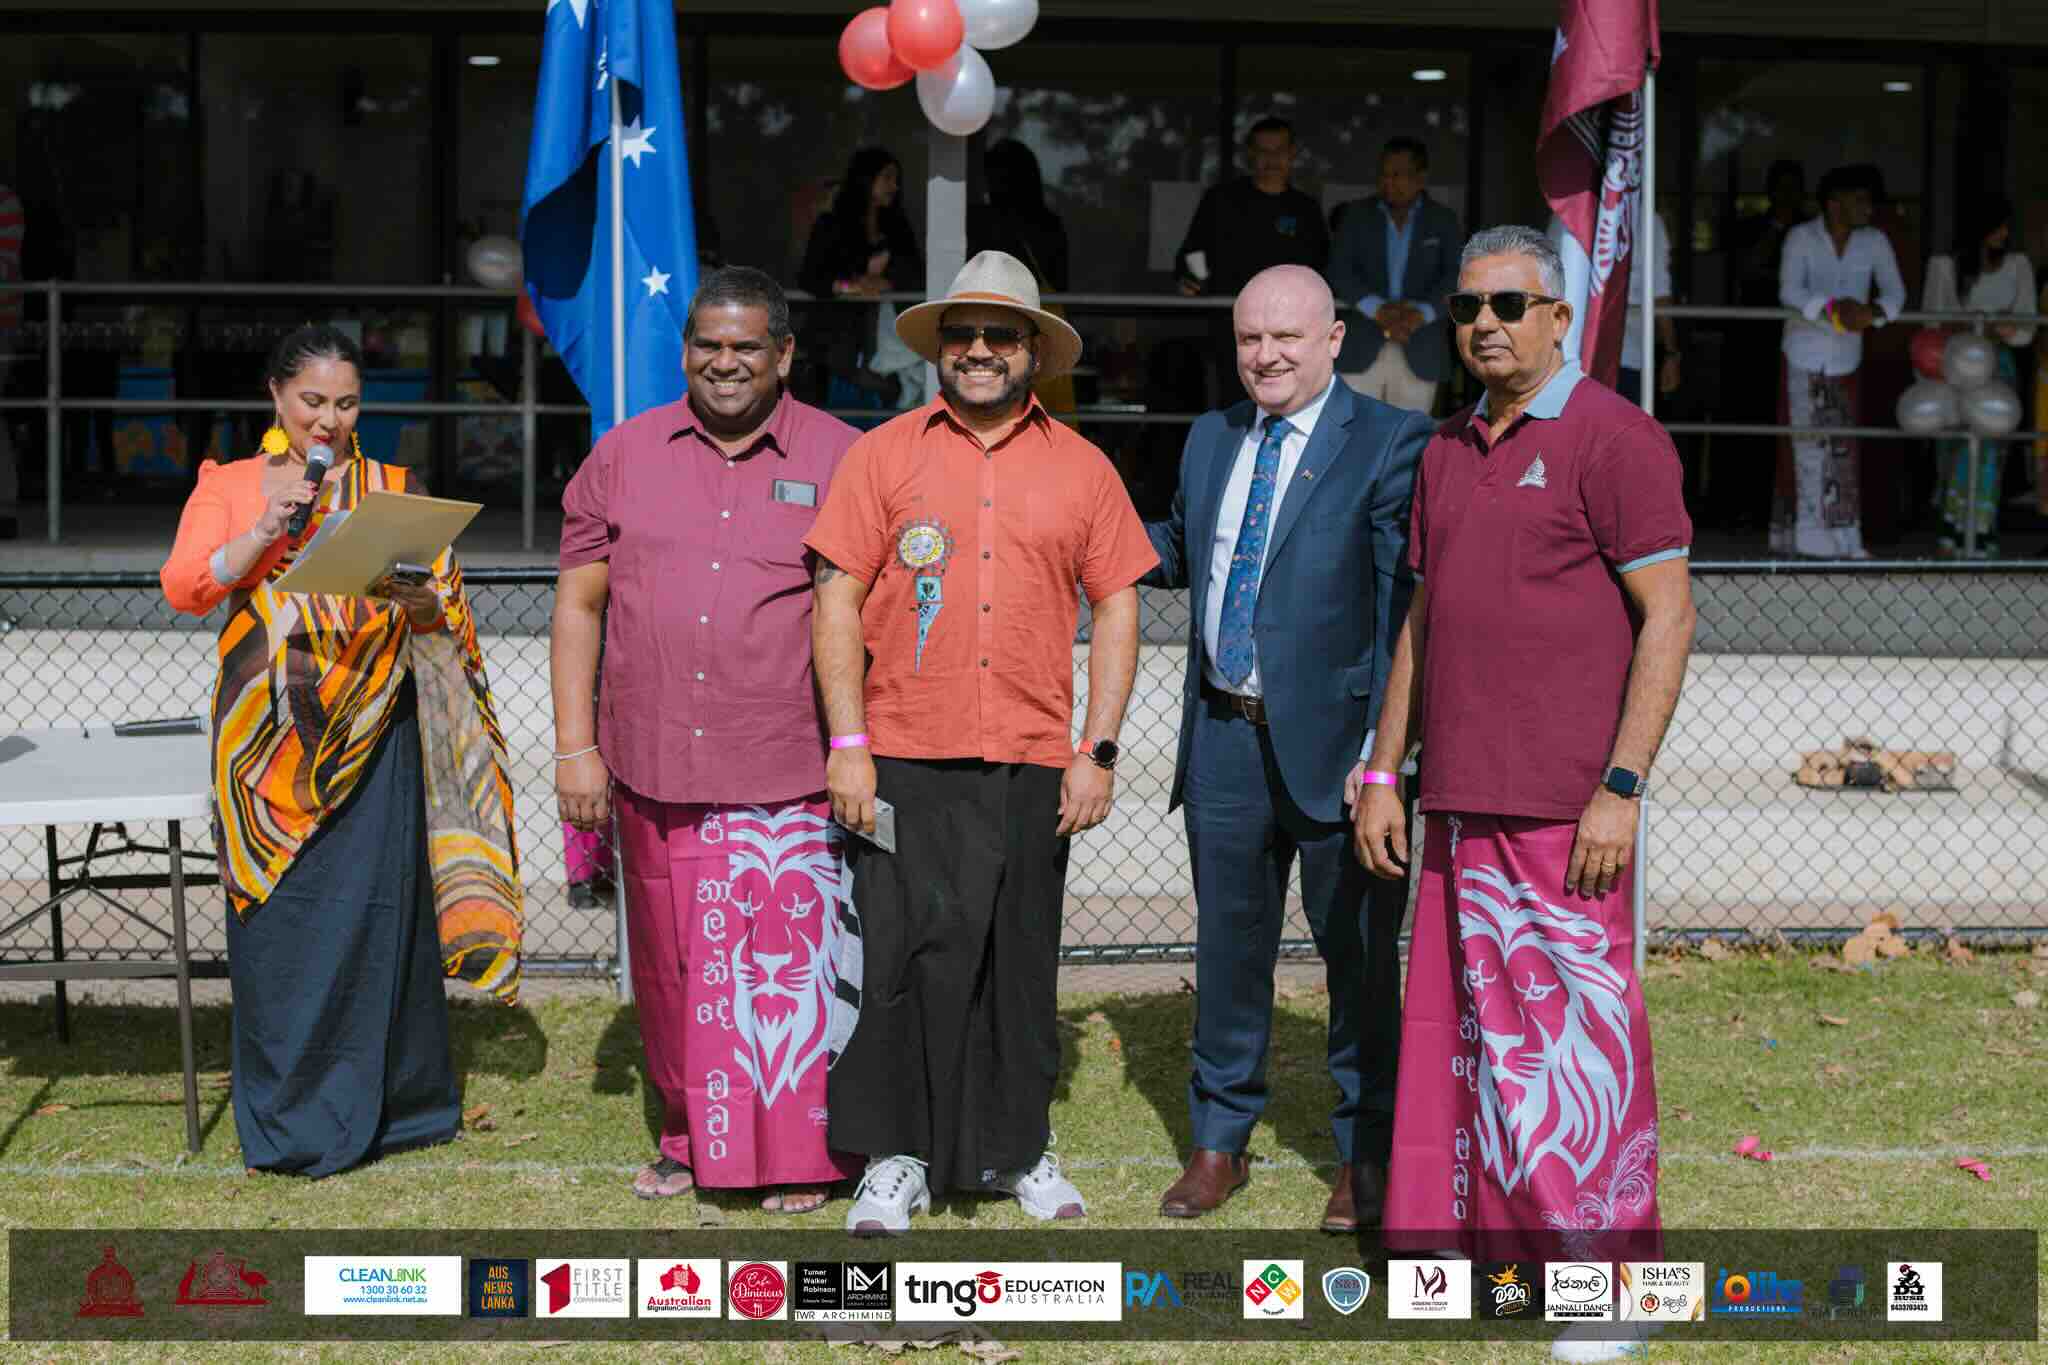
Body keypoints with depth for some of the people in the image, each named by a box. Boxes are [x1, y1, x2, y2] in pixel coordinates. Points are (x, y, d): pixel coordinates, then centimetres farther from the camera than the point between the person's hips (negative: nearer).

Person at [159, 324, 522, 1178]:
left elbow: (445, 607, 5)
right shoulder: (229, 486, 10)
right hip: (274, 738, 0)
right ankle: (288, 1116, 9)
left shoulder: (395, 491, 10)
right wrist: (264, 532, -15)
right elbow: (183, 589, -2)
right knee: (281, 922, 0)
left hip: (372, 734, 0)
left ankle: (375, 1102, 10)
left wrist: (417, 603, -17)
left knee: (372, 911, -1)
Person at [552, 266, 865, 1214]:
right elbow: (579, 605, 9)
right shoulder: (624, 457, 9)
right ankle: (691, 1139, 28)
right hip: (653, 771, 3)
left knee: (790, 963, -2)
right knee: (674, 965, 12)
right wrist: (575, 746, 3)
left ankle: (800, 1154, 13)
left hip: (788, 778, -3)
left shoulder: (839, 460, 2)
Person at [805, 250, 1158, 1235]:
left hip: (1032, 762, 2)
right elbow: (838, 599, 1)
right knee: (902, 954, -2)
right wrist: (848, 744, -6)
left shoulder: (1081, 468, 8)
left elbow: (1116, 608, 9)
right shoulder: (884, 454, 4)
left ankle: (1017, 1147, 24)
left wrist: (1099, 751, 2)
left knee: (1020, 961, 9)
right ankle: (898, 1157, 12)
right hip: (904, 759, -1)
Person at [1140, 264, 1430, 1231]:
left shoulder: (1388, 443, -8)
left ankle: (1364, 1156, 23)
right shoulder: (1210, 440, 13)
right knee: (1228, 945, 15)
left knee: (1359, 955, 7)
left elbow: (1405, 607, -13)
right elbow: (1179, 553, 25)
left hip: (1330, 741, -5)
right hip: (1223, 740, 5)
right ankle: (1220, 1142, 29)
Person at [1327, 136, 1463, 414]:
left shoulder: (1443, 221, 8)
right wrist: (1377, 309, -16)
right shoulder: (1359, 214, 9)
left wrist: (1421, 312, -19)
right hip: (1362, 349, 0)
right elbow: (1339, 270, 0)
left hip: (1418, 354, 0)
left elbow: (1456, 276, -2)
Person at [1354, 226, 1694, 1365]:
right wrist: (1383, 773, 16)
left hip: (1564, 806, -7)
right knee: (1466, 1027, 10)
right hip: (1459, 801, 7)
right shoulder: (1447, 453, 16)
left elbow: (1668, 618, -10)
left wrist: (1622, 787, -15)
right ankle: (1487, 1235, 22)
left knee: (1576, 1035, -4)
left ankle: (1608, 1273, 7)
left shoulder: (1612, 438, -5)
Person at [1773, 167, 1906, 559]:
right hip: (1803, 357, -3)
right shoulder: (1801, 238, -9)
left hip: (1845, 360, 3)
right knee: (1805, 449, -2)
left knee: (1842, 452, 4)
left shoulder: (1874, 242, 0)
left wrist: (1873, 312, -28)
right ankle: (1801, 539, 3)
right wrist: (1834, 308, -36)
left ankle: (1841, 539, 10)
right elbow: (1790, 291, -20)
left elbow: (1895, 291, -5)